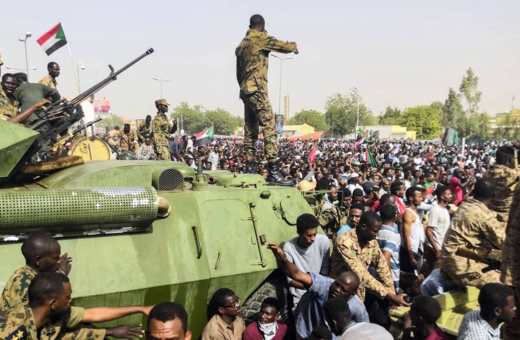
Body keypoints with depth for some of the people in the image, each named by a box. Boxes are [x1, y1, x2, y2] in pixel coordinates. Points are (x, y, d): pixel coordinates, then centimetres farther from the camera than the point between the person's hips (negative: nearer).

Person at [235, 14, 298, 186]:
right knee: (269, 129, -12)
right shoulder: (261, 37, -3)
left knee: (250, 131, 8)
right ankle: (274, 172, -17)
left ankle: (250, 169, 8)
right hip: (257, 90, -9)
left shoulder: (242, 44, 20)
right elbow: (285, 47, -1)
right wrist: (293, 45, 20)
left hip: (245, 91, 9)